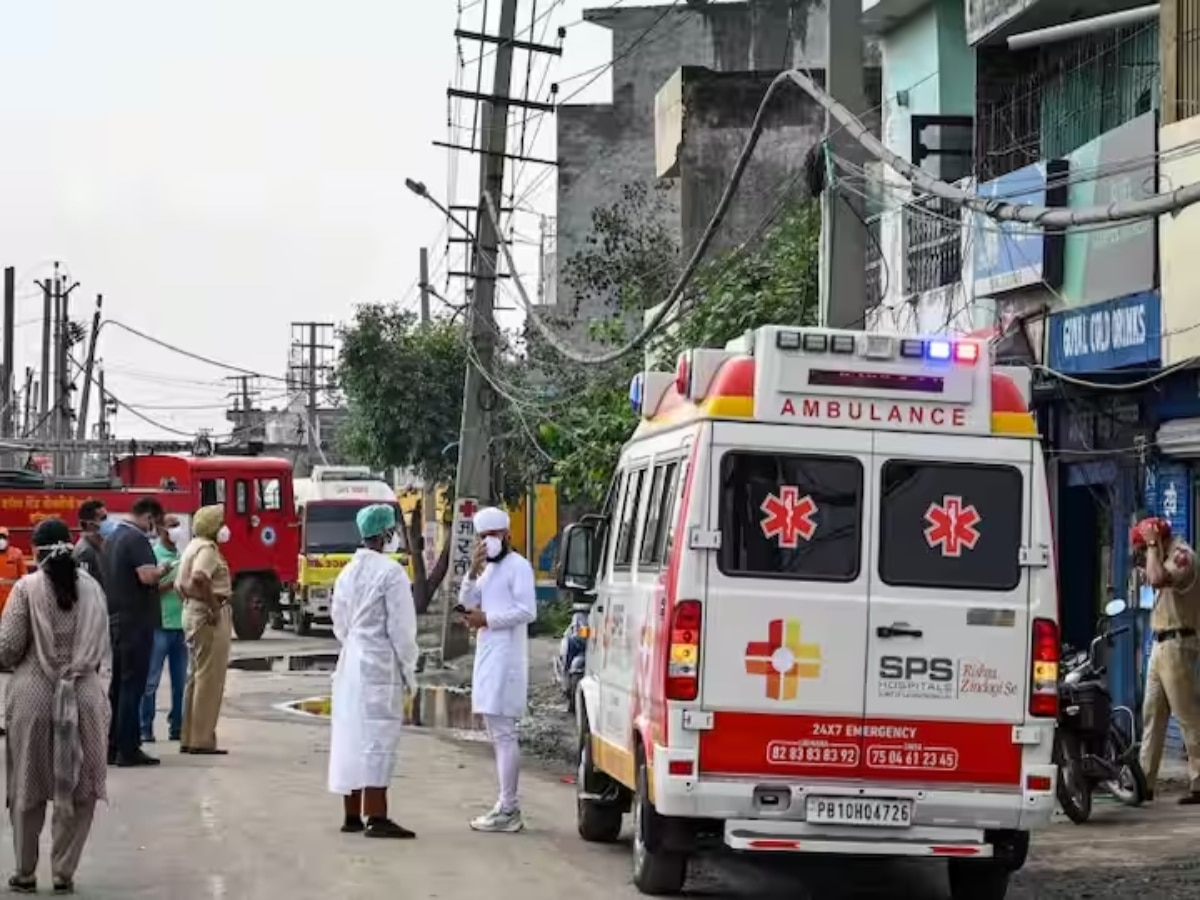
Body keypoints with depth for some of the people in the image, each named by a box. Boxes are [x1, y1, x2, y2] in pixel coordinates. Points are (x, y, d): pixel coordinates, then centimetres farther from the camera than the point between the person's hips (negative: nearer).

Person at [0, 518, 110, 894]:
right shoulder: (90, 587, 2)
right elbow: (103, 646, 5)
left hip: (34, 695, -1)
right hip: (83, 694, 1)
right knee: (79, 787, 9)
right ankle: (64, 873, 10)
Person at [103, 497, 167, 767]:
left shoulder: (111, 539, 15)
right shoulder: (136, 539, -15)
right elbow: (147, 576, -27)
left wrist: (156, 583, 23)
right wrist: (161, 570, -7)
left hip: (116, 620, 9)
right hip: (136, 621, -9)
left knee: (118, 684, 13)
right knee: (132, 684, -6)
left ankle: (112, 746, 17)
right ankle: (128, 750, -6)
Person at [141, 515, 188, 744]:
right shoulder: (153, 555, -3)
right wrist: (172, 582, -18)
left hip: (181, 626, 6)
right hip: (159, 626, -5)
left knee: (180, 681, 8)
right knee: (151, 681, -2)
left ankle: (177, 727, 14)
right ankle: (145, 728, 1)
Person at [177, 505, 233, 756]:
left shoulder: (192, 547, 17)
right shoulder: (207, 548, -14)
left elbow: (181, 584, 21)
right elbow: (199, 577, -32)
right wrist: (214, 605, -26)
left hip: (191, 611, 11)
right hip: (210, 616, -11)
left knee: (195, 677, 14)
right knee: (209, 679, -8)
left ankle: (188, 739, 18)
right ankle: (202, 741, -8)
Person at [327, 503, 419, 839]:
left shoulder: (348, 572, 11)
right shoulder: (391, 572, -13)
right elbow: (401, 627, -13)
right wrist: (409, 670, -6)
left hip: (350, 662, 8)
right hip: (380, 665, -8)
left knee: (351, 735, 11)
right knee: (378, 737, -8)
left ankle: (352, 814, 16)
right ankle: (376, 817, -10)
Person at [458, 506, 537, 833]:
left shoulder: (518, 566, -7)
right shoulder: (487, 569, 20)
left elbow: (527, 610, -16)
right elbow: (467, 603, 12)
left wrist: (488, 619, -14)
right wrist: (472, 572, -2)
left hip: (506, 656, -10)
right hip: (488, 656, 10)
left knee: (503, 733, -11)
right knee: (497, 733, 11)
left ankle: (508, 810, -12)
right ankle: (507, 806, 16)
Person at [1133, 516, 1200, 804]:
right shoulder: (1168, 559, 18)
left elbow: (1158, 578, -30)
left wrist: (1152, 545, -19)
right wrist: (1144, 559, 14)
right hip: (1161, 645, 10)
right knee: (1152, 715, 10)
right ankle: (1144, 782, 14)